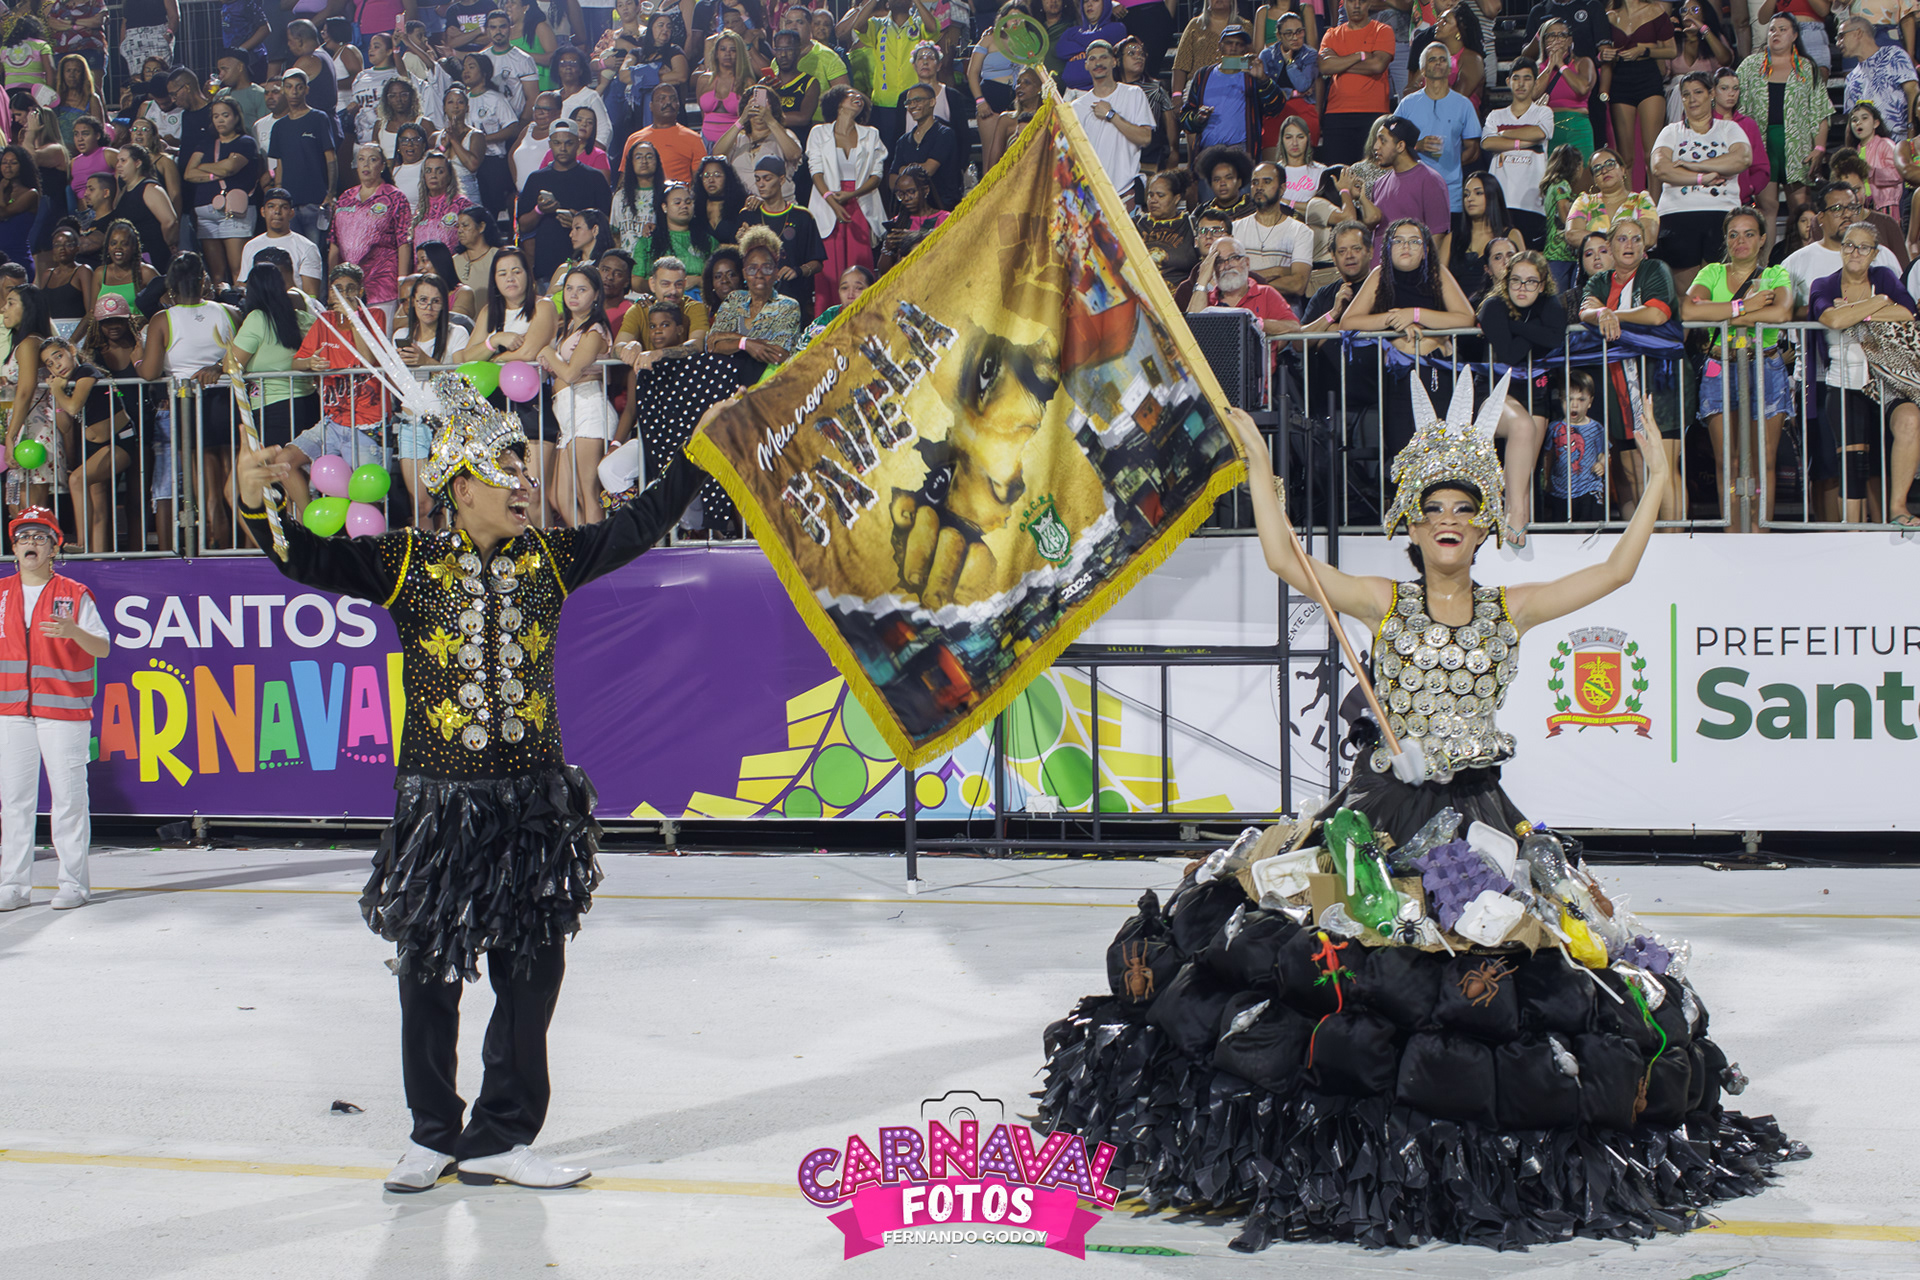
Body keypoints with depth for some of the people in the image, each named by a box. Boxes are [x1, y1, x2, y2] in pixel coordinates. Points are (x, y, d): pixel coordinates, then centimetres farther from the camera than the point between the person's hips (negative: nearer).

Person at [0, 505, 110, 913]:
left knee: (69, 797, -3)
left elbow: (103, 648, -6)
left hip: (64, 711, -3)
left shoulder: (75, 595, 1)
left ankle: (74, 881, 4)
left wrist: (74, 631, -24)